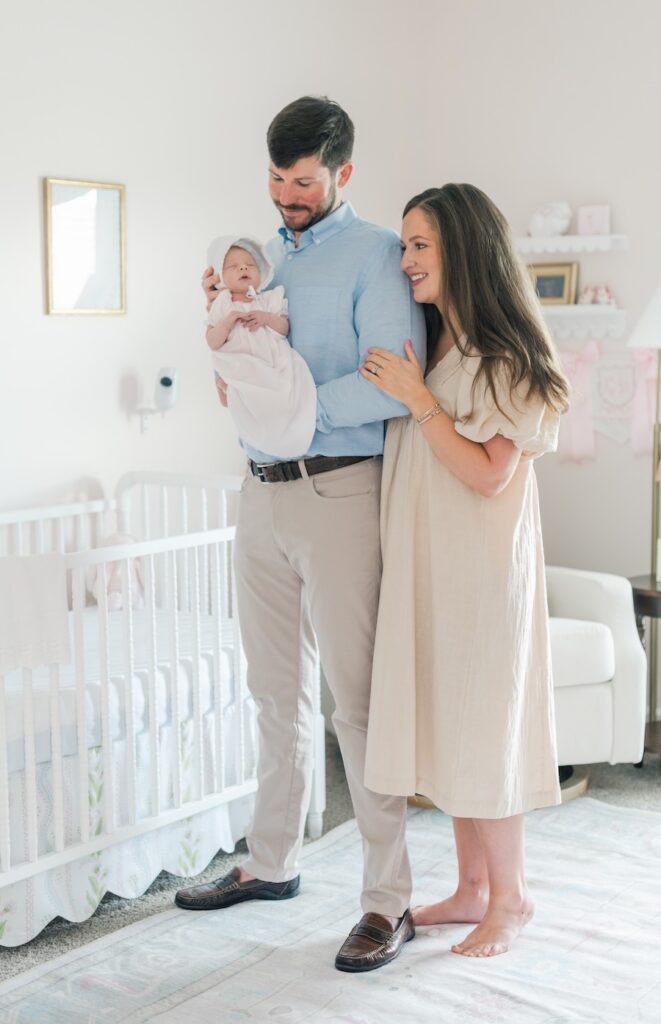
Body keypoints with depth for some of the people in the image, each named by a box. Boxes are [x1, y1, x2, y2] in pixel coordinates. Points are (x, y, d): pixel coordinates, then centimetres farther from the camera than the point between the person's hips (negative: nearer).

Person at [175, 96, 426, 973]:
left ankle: (390, 900, 3)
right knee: (277, 693, 15)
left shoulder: (376, 256, -6)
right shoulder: (267, 256, 17)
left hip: (336, 490, -7)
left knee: (355, 700, -6)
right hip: (262, 494, 7)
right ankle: (272, 862, 29)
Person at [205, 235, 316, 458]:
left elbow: (285, 328, 5)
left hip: (274, 361, 2)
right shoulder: (221, 307, 10)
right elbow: (212, 343, 2)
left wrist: (268, 318, -12)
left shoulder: (269, 300, 13)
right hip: (243, 369, -2)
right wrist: (228, 321, -12)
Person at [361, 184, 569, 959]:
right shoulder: (419, 345, 10)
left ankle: (509, 895, 16)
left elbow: (490, 476, -16)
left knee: (482, 725, 0)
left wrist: (417, 398, -17)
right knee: (443, 722, 12)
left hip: (482, 565, -7)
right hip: (424, 561, 7)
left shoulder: (505, 361, -11)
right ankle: (472, 888, 25)